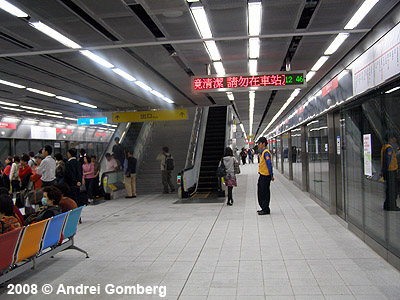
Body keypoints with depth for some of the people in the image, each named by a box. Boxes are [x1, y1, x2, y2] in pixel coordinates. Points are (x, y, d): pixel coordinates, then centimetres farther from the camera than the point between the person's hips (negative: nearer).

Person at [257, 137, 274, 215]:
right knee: (260, 192, 15)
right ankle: (264, 208, 25)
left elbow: (269, 165, -20)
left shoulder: (266, 153, -17)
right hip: (262, 175, 10)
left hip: (265, 176, -10)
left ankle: (266, 210, 6)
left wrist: (271, 176, -21)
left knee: (265, 193, -2)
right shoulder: (262, 152, 14)